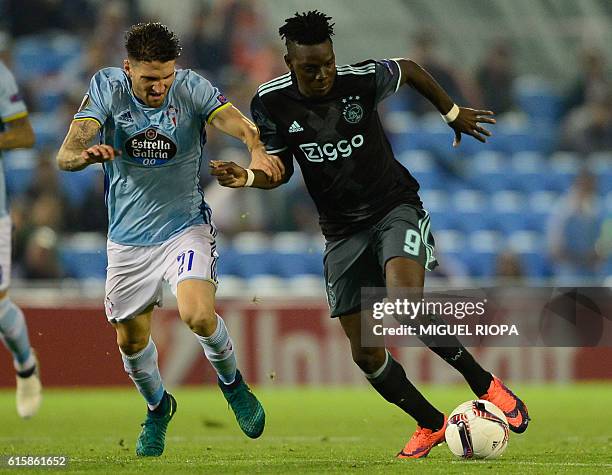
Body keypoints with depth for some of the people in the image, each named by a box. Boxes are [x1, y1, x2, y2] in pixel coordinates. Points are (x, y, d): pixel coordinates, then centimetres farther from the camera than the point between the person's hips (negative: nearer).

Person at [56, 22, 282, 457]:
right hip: (128, 238, 2)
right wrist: (87, 155, -44)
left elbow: (239, 123, -29)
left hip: (186, 226, -2)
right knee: (132, 340, 10)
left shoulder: (191, 88, -14)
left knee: (198, 316, -25)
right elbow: (66, 155, -20)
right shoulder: (107, 88, -11)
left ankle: (232, 381, 7)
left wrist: (257, 149, -52)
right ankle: (158, 407, 42)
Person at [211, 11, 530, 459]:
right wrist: (248, 178, -19)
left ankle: (486, 385, -11)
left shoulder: (363, 79, -16)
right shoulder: (271, 102, -10)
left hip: (395, 207, -3)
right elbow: (281, 169, 2)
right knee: (366, 354, -1)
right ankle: (431, 425, 22)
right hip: (342, 231, 3)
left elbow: (410, 69, 6)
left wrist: (453, 113, 15)